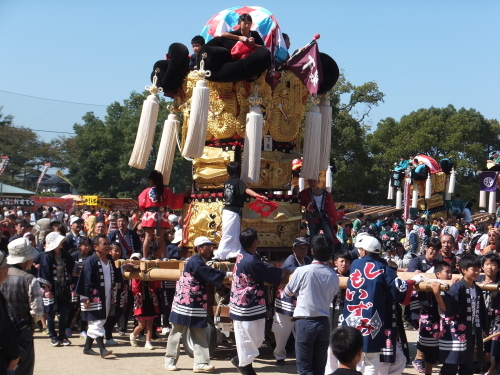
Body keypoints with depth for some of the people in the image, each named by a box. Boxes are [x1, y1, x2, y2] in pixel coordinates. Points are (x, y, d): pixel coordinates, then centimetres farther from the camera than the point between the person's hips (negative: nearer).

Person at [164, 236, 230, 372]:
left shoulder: (201, 262, 14)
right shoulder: (195, 261, -16)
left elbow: (209, 277, 12)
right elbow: (210, 274, -25)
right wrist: (228, 274, -22)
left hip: (198, 305, 9)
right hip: (185, 304, -9)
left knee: (200, 335, 4)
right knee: (177, 333, 5)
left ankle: (200, 363, 4)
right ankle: (170, 361, 17)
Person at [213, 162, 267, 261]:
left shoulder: (227, 182, 7)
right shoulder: (238, 182, -12)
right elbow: (247, 190, -29)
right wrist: (259, 196, -42)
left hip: (227, 210, 7)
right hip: (233, 212, -7)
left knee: (235, 234, 16)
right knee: (229, 234, -2)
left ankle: (236, 252, 21)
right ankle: (219, 254, -1)